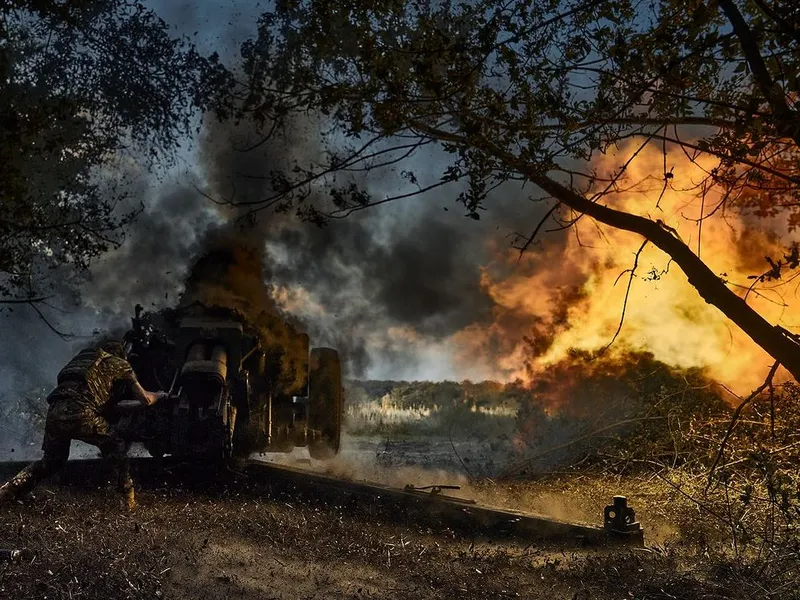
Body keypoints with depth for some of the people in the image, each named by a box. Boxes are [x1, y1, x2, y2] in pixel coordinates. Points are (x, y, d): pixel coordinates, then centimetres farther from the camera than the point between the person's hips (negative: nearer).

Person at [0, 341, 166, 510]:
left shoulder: (84, 356, 35)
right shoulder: (120, 364, 19)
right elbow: (145, 399, 15)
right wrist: (158, 395, 37)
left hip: (54, 411, 5)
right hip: (80, 413, -5)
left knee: (51, 461, 26)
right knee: (117, 447, 16)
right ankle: (128, 497, 12)